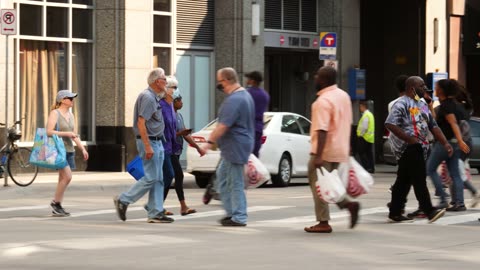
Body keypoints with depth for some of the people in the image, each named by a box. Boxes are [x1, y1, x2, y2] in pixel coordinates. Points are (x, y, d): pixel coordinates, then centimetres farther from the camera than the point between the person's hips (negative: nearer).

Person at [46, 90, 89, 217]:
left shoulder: (70, 115, 15)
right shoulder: (55, 113, -7)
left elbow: (75, 135, 19)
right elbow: (49, 131, -16)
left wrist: (83, 149, 10)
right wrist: (66, 133, -18)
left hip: (69, 150, 8)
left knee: (63, 178, 6)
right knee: (67, 176, -16)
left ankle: (57, 208, 10)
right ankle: (55, 202, -3)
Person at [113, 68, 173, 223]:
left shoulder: (154, 97, 15)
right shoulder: (148, 97, -16)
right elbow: (141, 123, -23)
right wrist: (148, 146, -25)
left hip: (157, 142, 10)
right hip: (150, 142, -10)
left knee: (158, 179, 8)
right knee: (151, 178, -9)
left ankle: (155, 213, 9)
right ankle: (123, 200, 1)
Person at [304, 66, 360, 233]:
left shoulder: (323, 101, -18)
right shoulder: (344, 96, 12)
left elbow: (322, 130, -24)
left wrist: (318, 155, -27)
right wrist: (346, 150, 26)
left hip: (325, 151, -9)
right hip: (341, 150, 9)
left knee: (318, 185, 0)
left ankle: (323, 222, 0)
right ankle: (348, 204, 3)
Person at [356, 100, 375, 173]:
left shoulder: (365, 115, -15)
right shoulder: (370, 114, 17)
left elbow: (364, 127, -21)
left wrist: (360, 134, -12)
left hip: (364, 137, -10)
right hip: (370, 137, 10)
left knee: (362, 153, -6)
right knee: (369, 153, 10)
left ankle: (366, 167, -11)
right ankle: (371, 168, 9)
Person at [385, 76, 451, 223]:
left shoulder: (423, 105, 19)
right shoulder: (401, 104, -11)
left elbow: (433, 126, 20)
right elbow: (390, 124, -20)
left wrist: (445, 143, 9)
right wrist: (409, 139, -21)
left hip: (419, 148, 9)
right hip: (408, 148, -9)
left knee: (404, 181, 11)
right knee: (419, 179, -12)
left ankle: (395, 213, 14)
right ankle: (429, 211, -14)